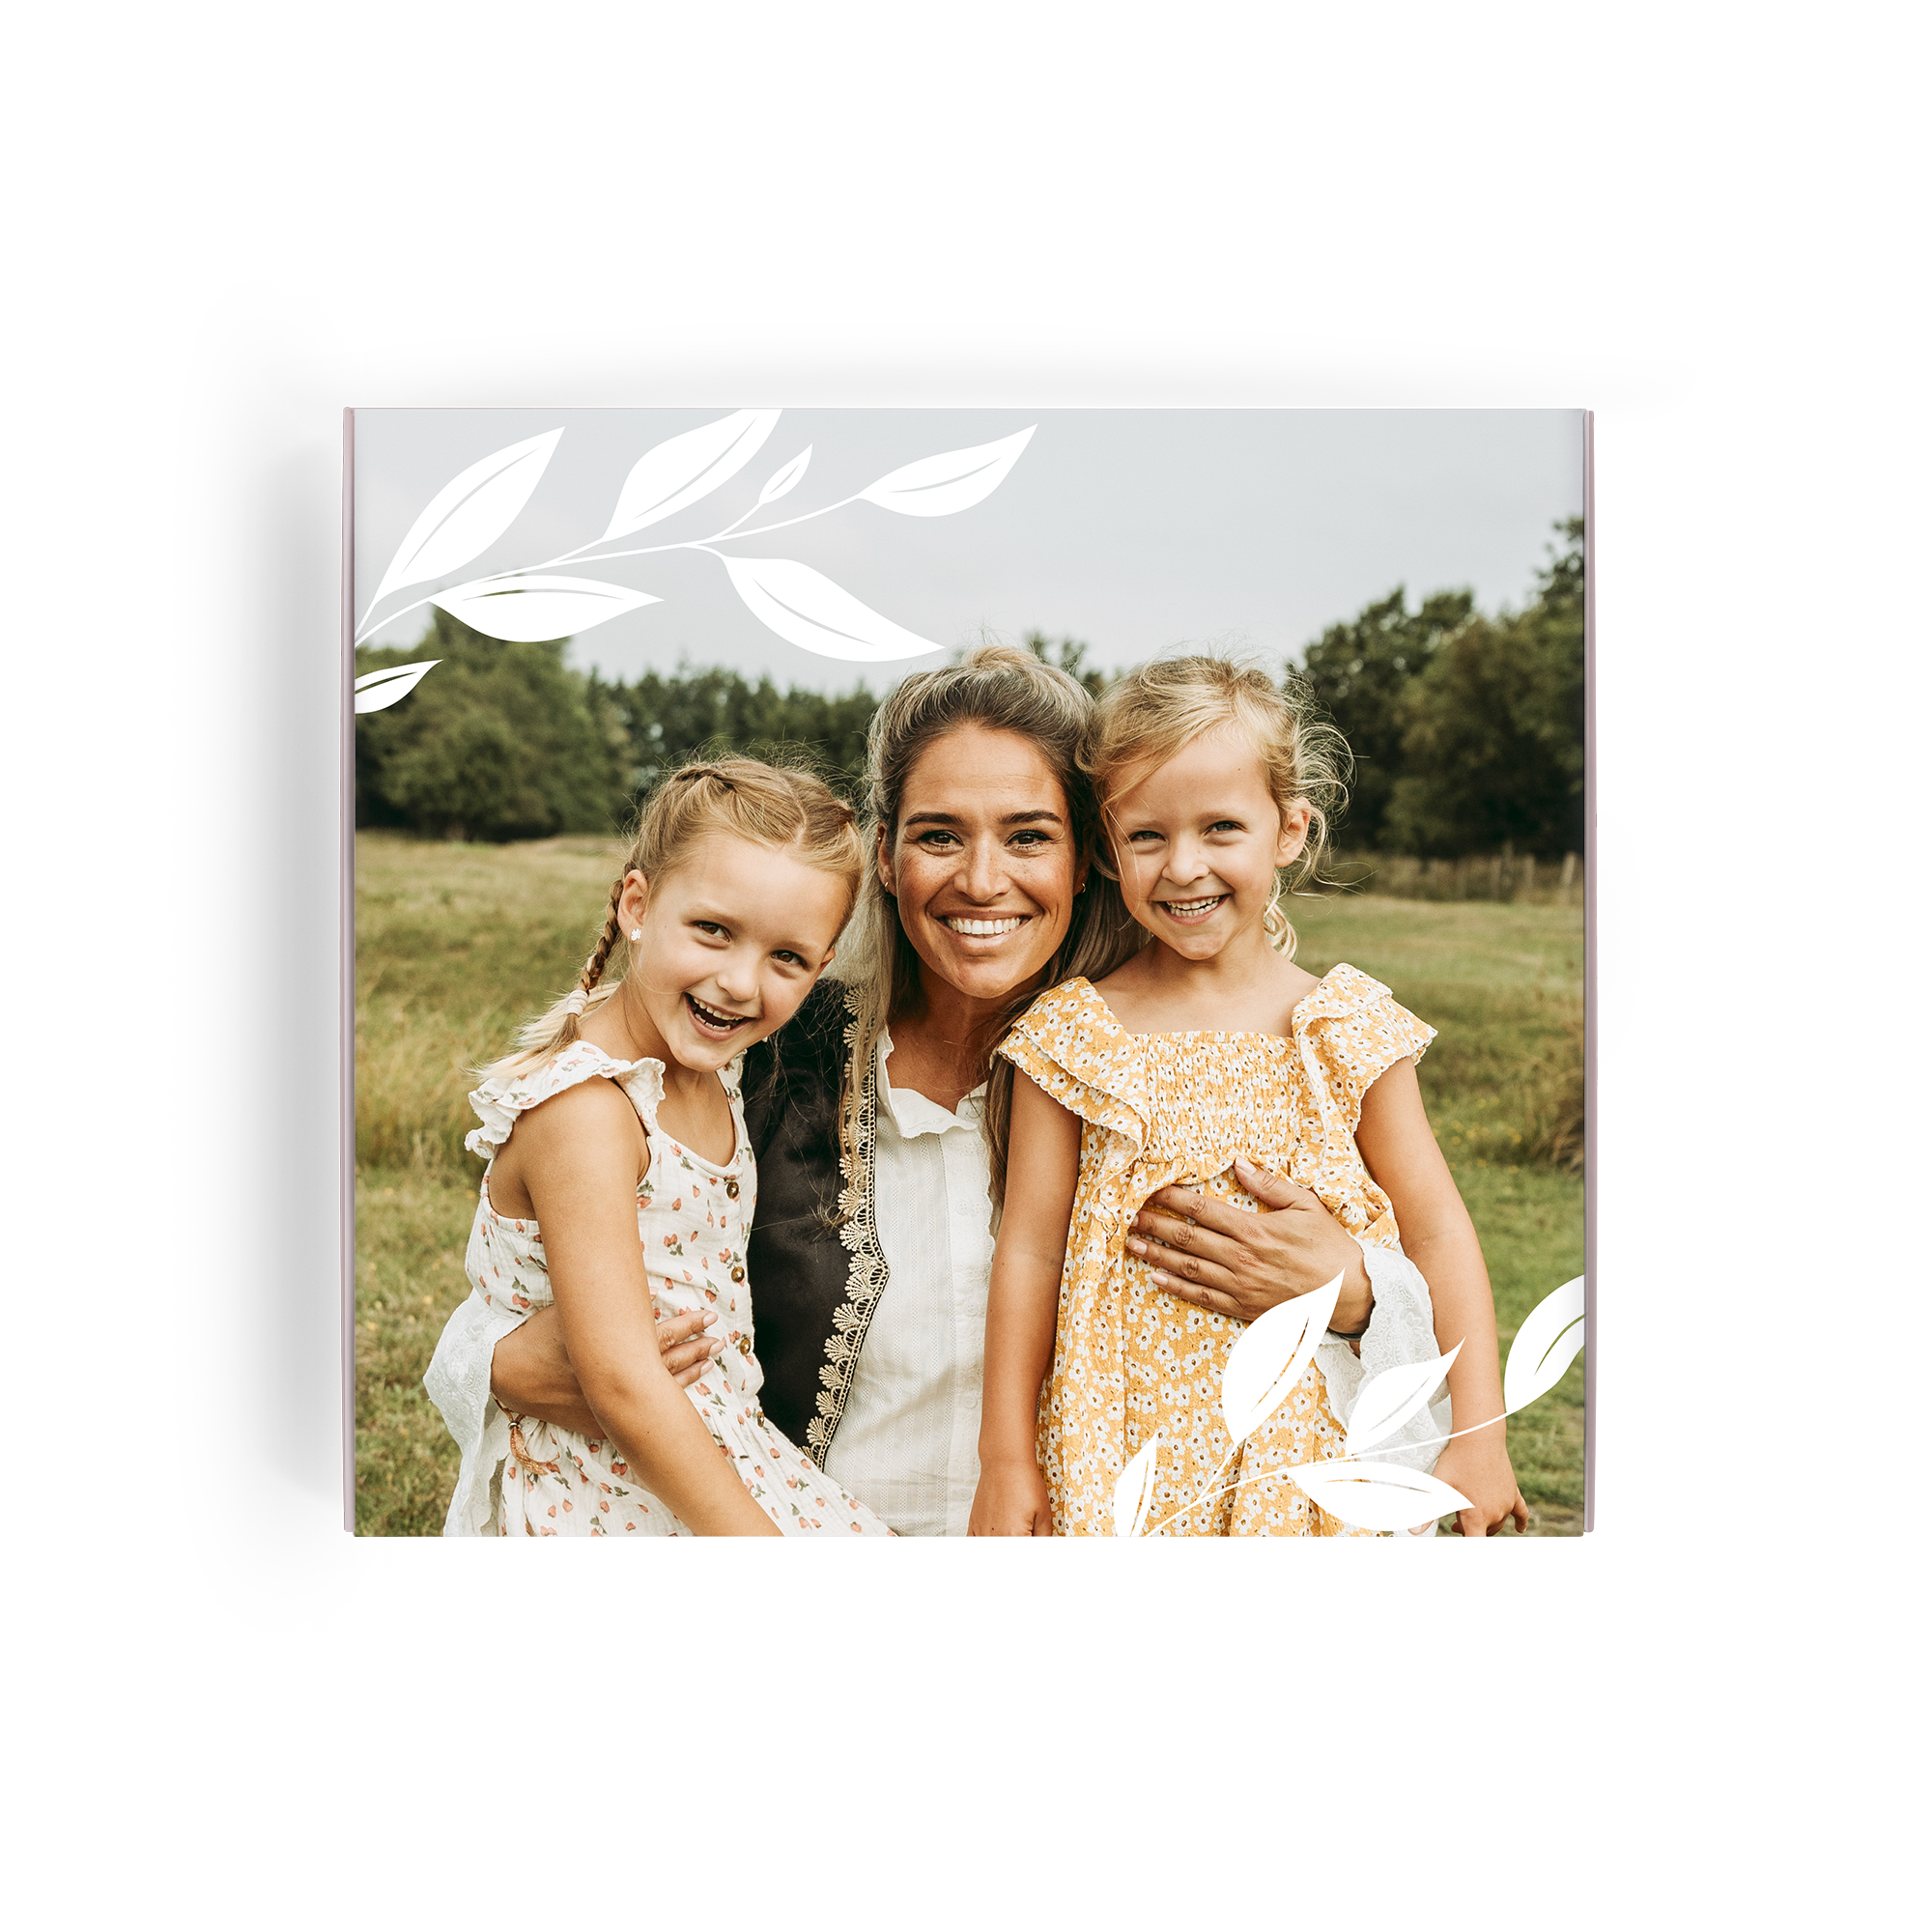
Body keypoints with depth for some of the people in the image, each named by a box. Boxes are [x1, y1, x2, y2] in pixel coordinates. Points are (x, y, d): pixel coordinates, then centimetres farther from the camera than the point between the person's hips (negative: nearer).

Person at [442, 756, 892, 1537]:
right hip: (604, 1498, -8)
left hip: (718, 1460, 8)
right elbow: (622, 1385, -25)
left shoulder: (714, 1072, 4)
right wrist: (755, 1539, -22)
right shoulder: (582, 1107, -23)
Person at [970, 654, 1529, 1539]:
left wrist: (1478, 1436, -4)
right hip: (1114, 1448, 0)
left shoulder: (1346, 1028, -3)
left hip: (1302, 1447, 1)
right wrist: (1005, 1460, -1)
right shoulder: (1072, 1031, -5)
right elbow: (1029, 1250, -2)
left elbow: (1437, 1234, 0)